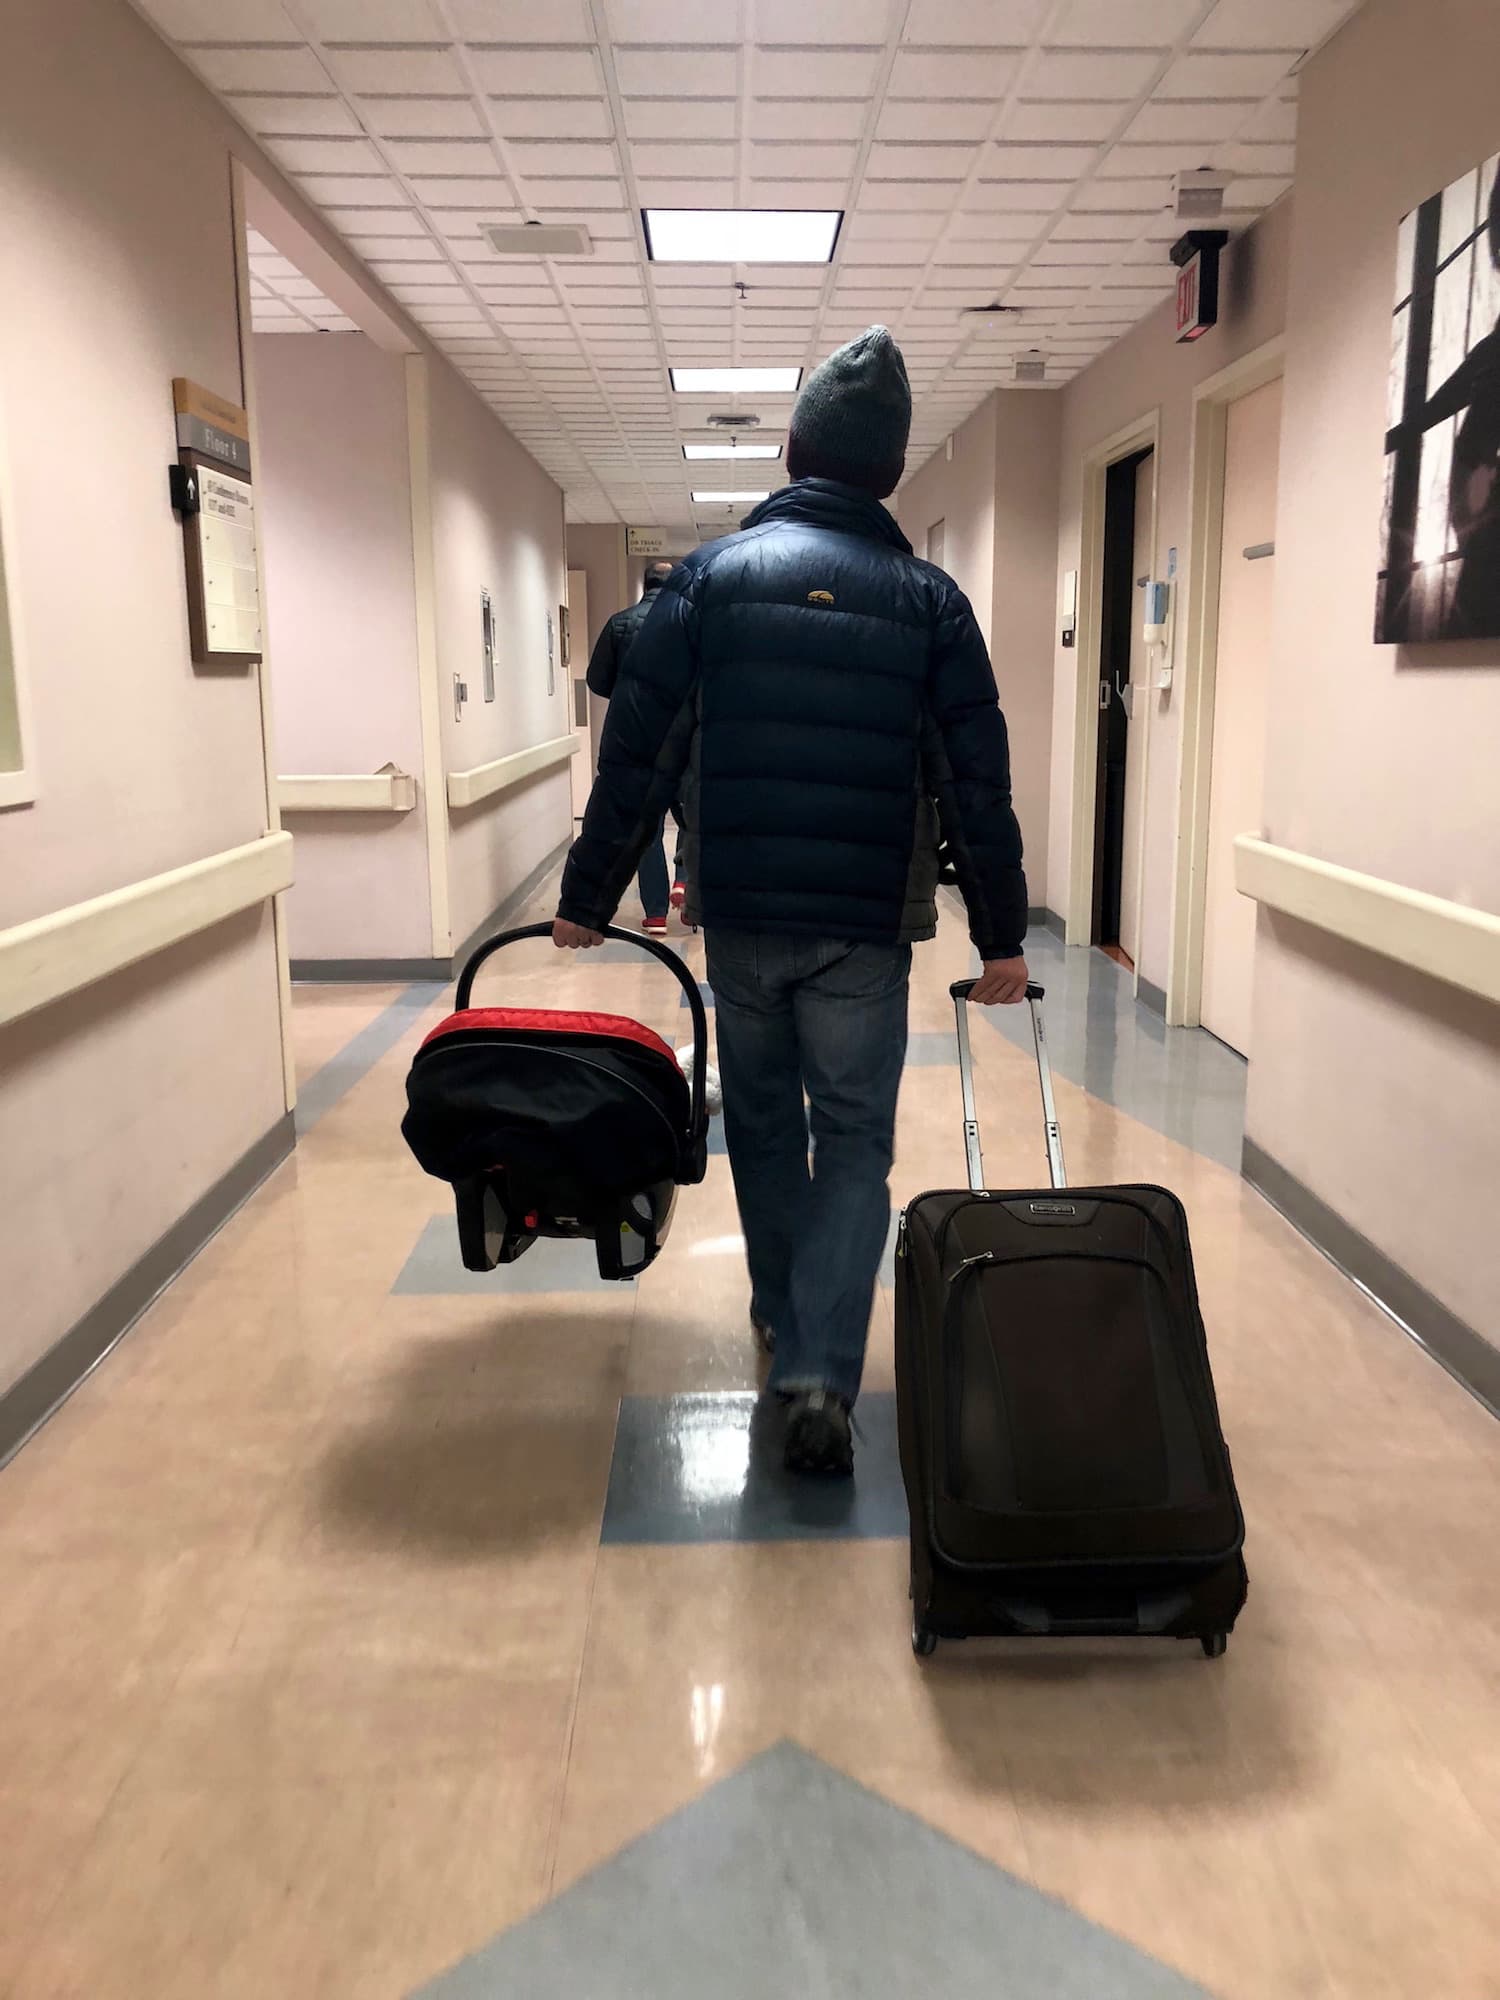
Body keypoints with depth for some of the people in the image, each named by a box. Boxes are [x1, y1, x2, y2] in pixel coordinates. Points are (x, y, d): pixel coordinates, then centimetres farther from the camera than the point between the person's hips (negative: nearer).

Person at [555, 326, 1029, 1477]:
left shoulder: (711, 575, 1)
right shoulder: (928, 600, 1)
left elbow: (637, 756, -2)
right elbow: (978, 786, 0)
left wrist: (588, 897, 6)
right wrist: (1002, 937, 7)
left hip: (740, 915, 1)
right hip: (866, 926, -1)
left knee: (763, 1123, 19)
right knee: (854, 1142, 6)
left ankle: (785, 1318, 34)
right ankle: (822, 1374, -7)